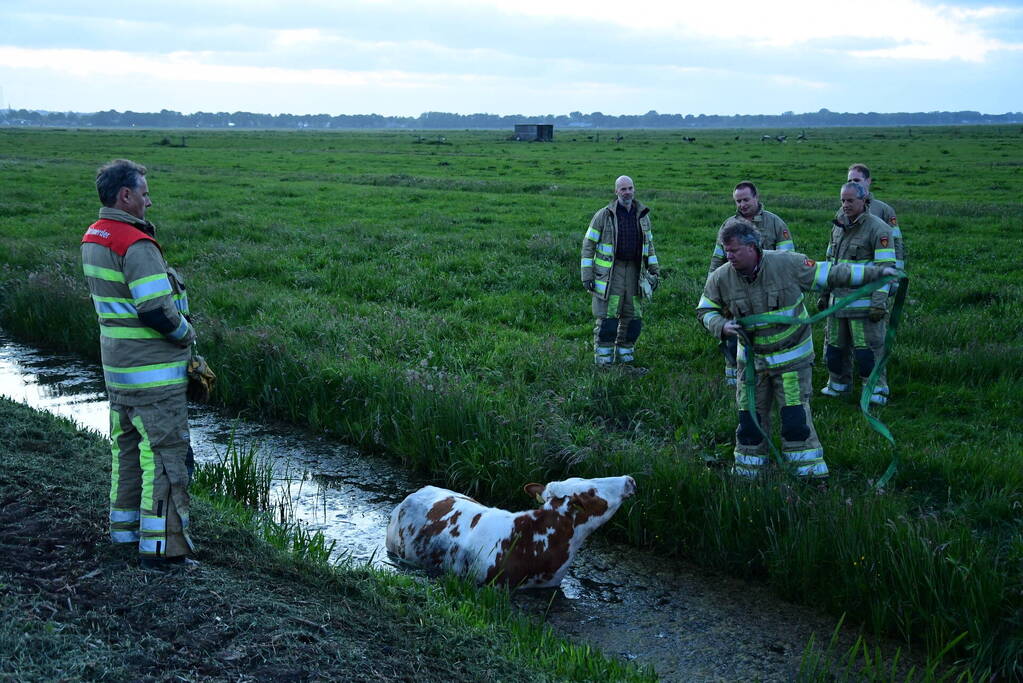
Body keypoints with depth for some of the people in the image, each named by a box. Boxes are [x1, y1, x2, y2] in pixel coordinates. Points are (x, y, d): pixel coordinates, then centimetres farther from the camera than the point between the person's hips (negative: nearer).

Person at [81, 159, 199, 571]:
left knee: (127, 445, 20)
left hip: (117, 366, 10)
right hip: (153, 371, -10)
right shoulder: (137, 246, -21)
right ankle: (161, 547, 0)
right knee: (165, 453, -3)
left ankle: (125, 527, 33)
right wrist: (187, 334, -7)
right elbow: (159, 312, -24)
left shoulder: (93, 239, 9)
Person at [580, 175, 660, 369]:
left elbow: (649, 245, 19)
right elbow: (588, 245, -2)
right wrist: (587, 275, -8)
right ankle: (603, 359, 3)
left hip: (634, 271, 5)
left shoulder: (642, 216, 10)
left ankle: (625, 356, 21)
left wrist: (654, 272, 14)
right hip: (609, 273, -4)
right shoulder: (603, 216, -4)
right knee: (607, 318, -6)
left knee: (633, 317, 7)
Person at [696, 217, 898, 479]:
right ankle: (746, 473, 26)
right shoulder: (721, 278, -8)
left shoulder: (787, 264, -16)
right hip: (752, 358, 3)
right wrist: (722, 326, -17)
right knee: (750, 418, 10)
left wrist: (874, 273, -8)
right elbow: (705, 311, 5)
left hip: (792, 358, -3)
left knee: (795, 417, -7)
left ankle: (811, 474, 5)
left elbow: (829, 273, -8)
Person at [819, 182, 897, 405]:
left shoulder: (878, 229, -10)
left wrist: (879, 302, -20)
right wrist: (824, 294, 20)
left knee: (867, 348, -4)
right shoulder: (838, 226, 13)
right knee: (834, 345, 13)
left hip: (864, 301, -7)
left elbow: (885, 268, -14)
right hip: (837, 300, 7)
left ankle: (877, 390, 7)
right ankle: (839, 385, 29)